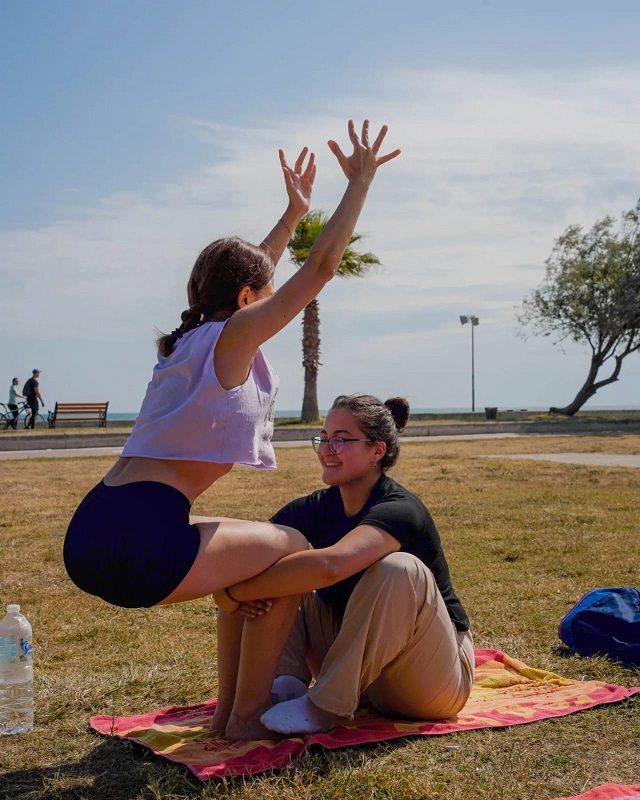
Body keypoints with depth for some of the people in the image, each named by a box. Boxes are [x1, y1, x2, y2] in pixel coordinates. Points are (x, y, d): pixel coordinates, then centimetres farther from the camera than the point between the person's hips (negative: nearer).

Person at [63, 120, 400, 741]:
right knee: (291, 550, 11)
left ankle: (230, 703, 34)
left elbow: (243, 274, 37)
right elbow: (321, 266, -2)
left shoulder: (187, 340, 21)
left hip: (90, 537, 9)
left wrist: (293, 213, 44)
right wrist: (359, 183, 6)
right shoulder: (230, 338, -3)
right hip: (138, 545, -9)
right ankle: (247, 716, 15)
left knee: (249, 551, 29)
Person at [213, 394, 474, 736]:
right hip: (360, 666, 6)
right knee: (282, 570, -3)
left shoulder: (399, 510, -24)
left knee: (398, 569, -34)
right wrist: (228, 590, -34)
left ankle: (325, 707, -24)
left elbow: (331, 565, -45)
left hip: (435, 681, -6)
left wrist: (235, 592, -38)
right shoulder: (316, 508, -2)